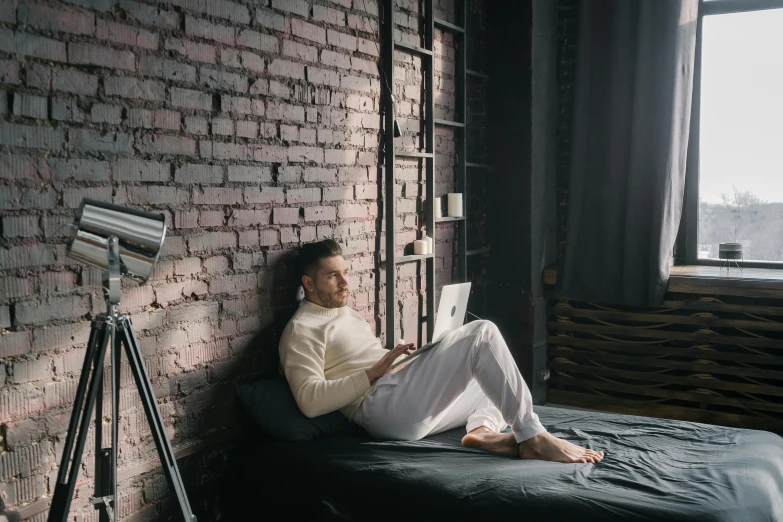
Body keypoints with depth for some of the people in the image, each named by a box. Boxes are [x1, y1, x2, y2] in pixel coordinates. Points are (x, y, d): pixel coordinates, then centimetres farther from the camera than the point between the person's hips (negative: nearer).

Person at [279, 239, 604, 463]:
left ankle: (484, 429, -18)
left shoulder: (347, 314, 27)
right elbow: (310, 401, -16)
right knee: (481, 333, -18)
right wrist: (375, 371, -15)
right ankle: (532, 438, -19)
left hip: (407, 402, 10)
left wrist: (401, 359, 9)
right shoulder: (301, 330, -3)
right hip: (383, 406, -10)